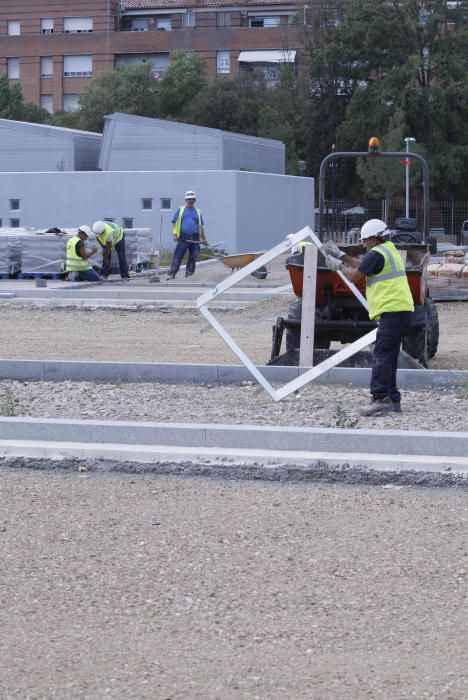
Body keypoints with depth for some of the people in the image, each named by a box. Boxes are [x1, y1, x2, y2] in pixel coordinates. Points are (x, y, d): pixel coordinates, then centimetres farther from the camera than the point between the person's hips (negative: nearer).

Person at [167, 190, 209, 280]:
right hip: (183, 238, -3)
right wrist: (174, 234, -7)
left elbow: (201, 227, 20)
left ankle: (189, 273, 11)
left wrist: (204, 239, 18)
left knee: (193, 257, 2)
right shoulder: (180, 210, 11)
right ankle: (171, 274, -12)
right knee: (177, 256, -8)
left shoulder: (197, 212, 17)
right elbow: (175, 223, 6)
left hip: (195, 239, 3)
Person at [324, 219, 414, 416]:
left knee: (382, 356, -14)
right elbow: (363, 266, 27)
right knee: (388, 357, 14)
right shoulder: (390, 249, 19)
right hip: (402, 310, 10)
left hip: (392, 310, -10)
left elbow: (353, 276, -6)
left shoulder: (377, 254, -11)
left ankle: (380, 398, -20)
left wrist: (338, 265, 11)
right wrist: (342, 255, 27)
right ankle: (392, 399, 16)